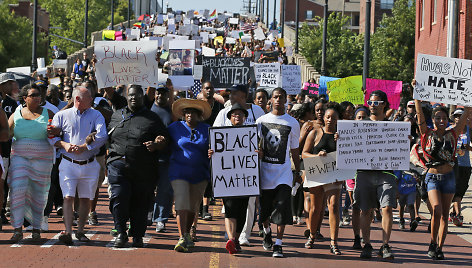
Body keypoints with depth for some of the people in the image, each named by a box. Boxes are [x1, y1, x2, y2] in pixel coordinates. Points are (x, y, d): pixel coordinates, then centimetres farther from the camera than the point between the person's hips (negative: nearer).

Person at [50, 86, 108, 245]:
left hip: (89, 165, 2)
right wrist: (64, 144, -13)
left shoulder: (96, 116, 6)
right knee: (68, 197, -12)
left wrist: (84, 147, -15)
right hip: (68, 164, -2)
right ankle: (68, 232, -16)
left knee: (86, 199, 5)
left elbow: (102, 136, -8)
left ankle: (80, 231, 17)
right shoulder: (62, 116, 6)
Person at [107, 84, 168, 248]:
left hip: (144, 169, -1)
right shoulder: (117, 116, 18)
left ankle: (138, 236, 16)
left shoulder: (152, 118, 9)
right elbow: (107, 137, 28)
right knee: (119, 198, -12)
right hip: (118, 165, 1)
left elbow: (163, 140, 4)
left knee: (140, 203, 3)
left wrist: (156, 145, -16)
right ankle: (121, 233, 0)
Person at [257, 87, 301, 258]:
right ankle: (267, 231, 38)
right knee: (264, 207, 8)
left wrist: (298, 172, 14)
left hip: (284, 171, -1)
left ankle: (278, 245, -10)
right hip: (265, 170, 1)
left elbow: (294, 150, 12)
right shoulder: (261, 121, 6)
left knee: (282, 206, -13)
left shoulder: (293, 123, 5)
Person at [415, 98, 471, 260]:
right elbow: (419, 113, -7)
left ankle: (439, 248, 10)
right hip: (433, 177, -2)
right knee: (437, 210, -18)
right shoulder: (427, 134, -1)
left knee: (444, 215, 4)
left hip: (448, 177, 2)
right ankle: (432, 244, -2)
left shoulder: (452, 134, 3)